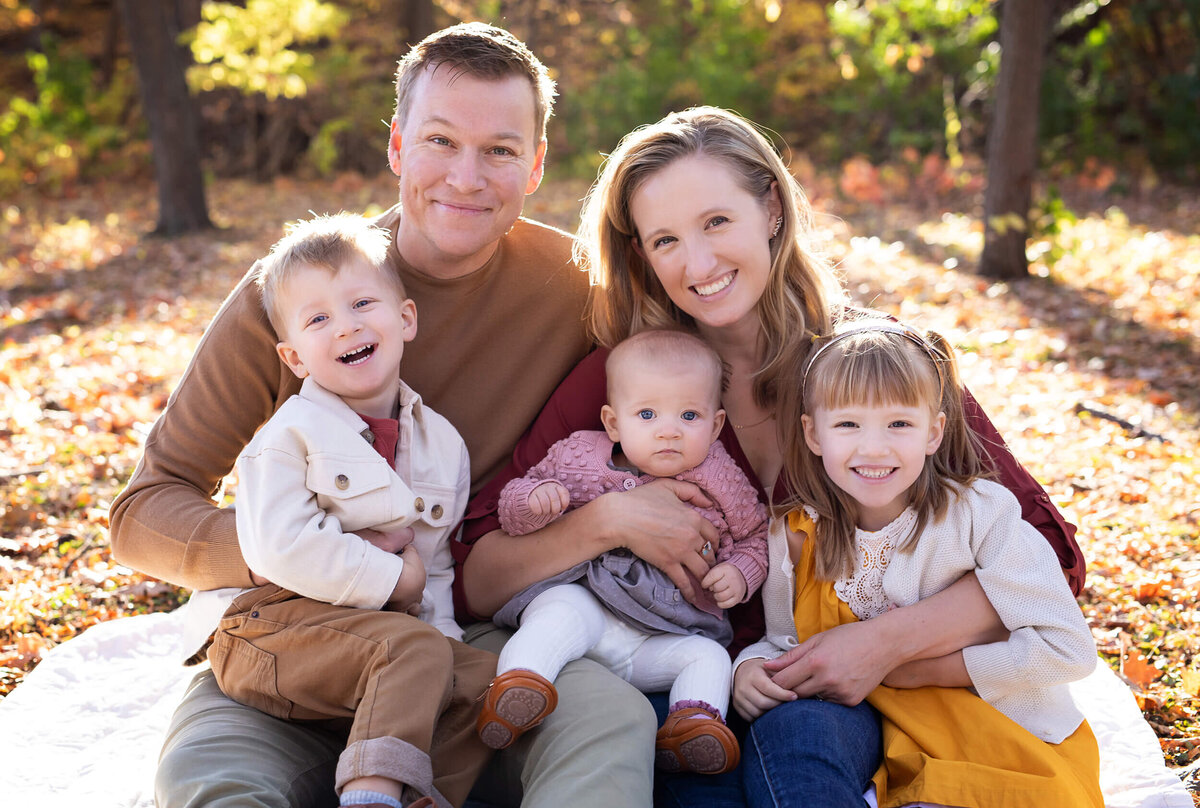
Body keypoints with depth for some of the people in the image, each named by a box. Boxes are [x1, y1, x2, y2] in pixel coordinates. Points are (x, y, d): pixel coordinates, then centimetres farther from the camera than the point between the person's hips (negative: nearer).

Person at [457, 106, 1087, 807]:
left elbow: (1050, 557, -6)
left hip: (842, 701, 0)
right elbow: (478, 582, -5)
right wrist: (606, 521, -20)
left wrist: (892, 639, -18)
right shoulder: (619, 378, -2)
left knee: (795, 739, -33)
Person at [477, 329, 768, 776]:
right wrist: (534, 496, -14)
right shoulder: (578, 457, 7)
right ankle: (519, 681, -49)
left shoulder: (721, 481, 8)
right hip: (584, 599, -2)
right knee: (562, 610, -33)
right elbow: (512, 512, 11)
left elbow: (754, 537, 22)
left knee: (707, 655, -23)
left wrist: (738, 573, -1)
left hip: (665, 636, 2)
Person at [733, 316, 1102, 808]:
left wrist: (923, 666, -19)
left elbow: (1066, 650, -18)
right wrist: (751, 668, -14)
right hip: (896, 744, 4)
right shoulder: (796, 537, -4)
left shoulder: (983, 514, -15)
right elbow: (784, 641, 10)